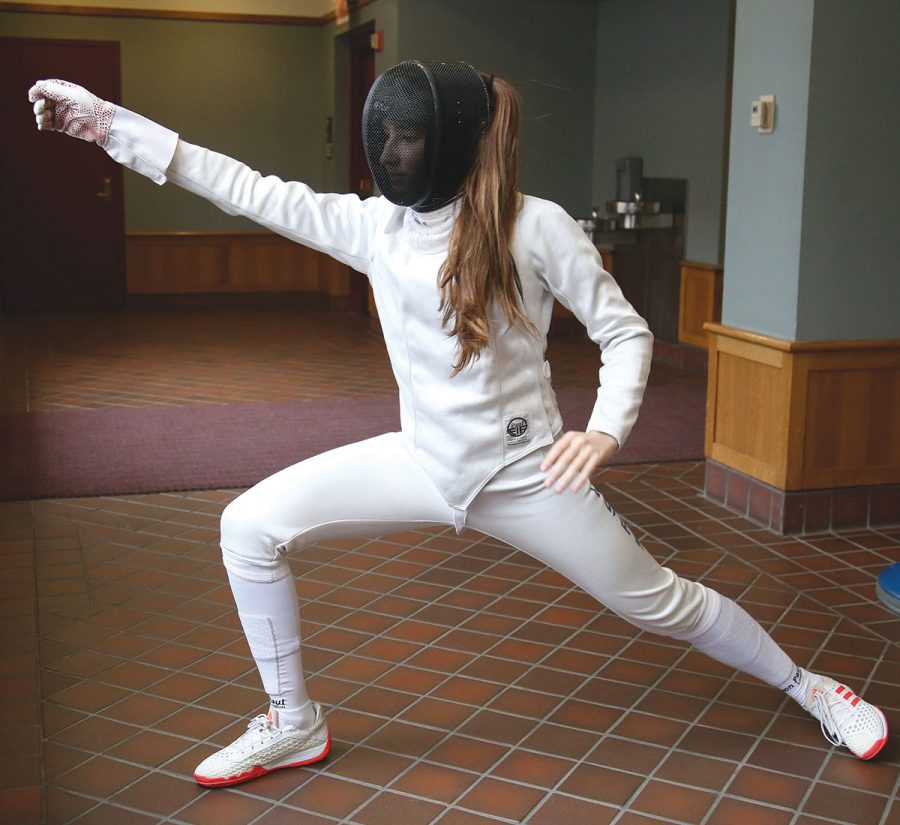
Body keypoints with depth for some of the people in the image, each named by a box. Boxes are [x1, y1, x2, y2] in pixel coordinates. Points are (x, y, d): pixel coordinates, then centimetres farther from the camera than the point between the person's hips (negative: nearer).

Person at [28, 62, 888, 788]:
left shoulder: (535, 225, -15)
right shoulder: (374, 224, -4)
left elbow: (626, 333, -8)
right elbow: (249, 190, -3)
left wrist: (606, 429, -26)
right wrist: (110, 122, -6)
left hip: (523, 470, -4)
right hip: (423, 462, 4)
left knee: (659, 602, 7)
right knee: (249, 527, -7)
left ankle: (806, 686, 36)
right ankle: (294, 724, 11)